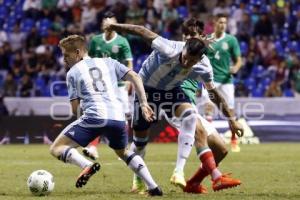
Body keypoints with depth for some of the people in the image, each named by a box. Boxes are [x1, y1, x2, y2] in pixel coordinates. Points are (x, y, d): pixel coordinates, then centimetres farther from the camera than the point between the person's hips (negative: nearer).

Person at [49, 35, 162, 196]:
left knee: (56, 149, 3)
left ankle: (87, 165, -26)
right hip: (118, 118, 5)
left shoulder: (72, 72, 13)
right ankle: (153, 187, 18)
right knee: (123, 152, 32)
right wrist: (143, 103, 9)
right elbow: (135, 77, 10)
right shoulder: (108, 62, 21)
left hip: (93, 117, -5)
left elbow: (75, 109, 8)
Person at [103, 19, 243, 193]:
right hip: (147, 88, -2)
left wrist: (232, 120, -3)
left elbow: (214, 94, -6)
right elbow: (143, 32, -25)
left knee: (191, 117, -24)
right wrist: (114, 26, -15)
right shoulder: (170, 50, -37)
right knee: (140, 138, 5)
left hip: (172, 91, 2)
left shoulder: (204, 67, -22)